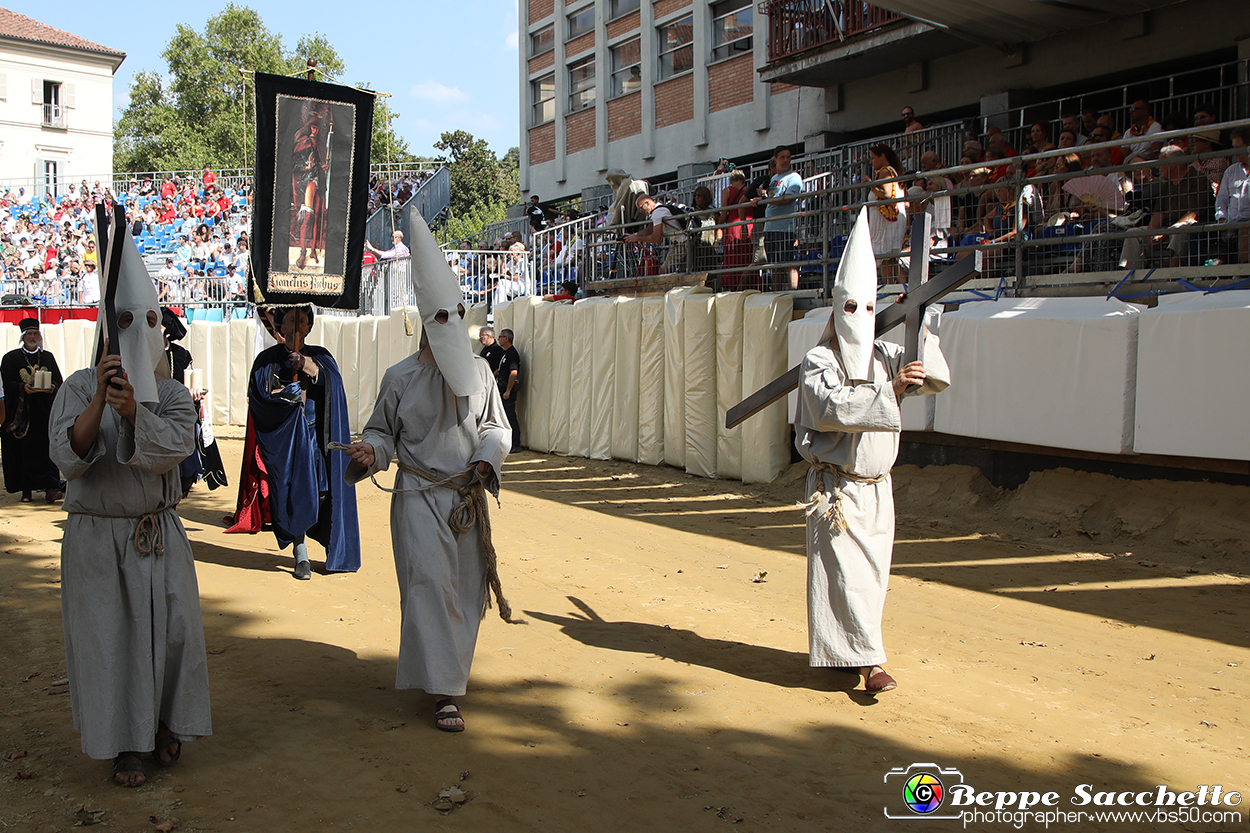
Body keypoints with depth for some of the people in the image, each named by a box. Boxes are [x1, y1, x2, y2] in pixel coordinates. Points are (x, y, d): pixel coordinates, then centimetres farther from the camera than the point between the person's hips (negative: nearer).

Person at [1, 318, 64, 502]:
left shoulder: (48, 357, 14)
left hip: (44, 411, 1)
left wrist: (52, 388, -11)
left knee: (46, 449, -8)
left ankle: (50, 487, -14)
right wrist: (23, 387, -21)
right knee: (22, 450, -2)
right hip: (20, 410, -1)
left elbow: (59, 382, 11)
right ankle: (26, 491, 6)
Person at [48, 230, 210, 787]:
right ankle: (123, 743, 18)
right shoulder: (80, 388, -2)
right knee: (107, 635, 2)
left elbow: (176, 445, -17)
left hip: (158, 533, 2)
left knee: (170, 628, 2)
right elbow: (68, 457, -15)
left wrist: (134, 410, -32)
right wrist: (100, 399, -26)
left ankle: (163, 722, 26)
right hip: (96, 536, -1)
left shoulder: (171, 394, 2)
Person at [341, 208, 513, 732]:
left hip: (468, 496, 4)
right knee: (430, 583, -13)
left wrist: (485, 459, -8)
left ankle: (448, 667, 31)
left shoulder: (478, 371, 5)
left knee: (465, 587, 10)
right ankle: (443, 691, -8)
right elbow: (383, 431, 6)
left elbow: (497, 427, 10)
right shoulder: (400, 378, -2)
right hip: (419, 496, -4)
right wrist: (370, 452, -16)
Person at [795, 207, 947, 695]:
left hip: (877, 485, 6)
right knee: (845, 571, -7)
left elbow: (935, 382, 0)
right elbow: (834, 407, -25)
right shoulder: (818, 362, -8)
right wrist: (889, 391, -33)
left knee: (872, 571, 10)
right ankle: (869, 659, -2)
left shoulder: (885, 357, 8)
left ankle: (843, 648, 25)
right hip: (835, 486, -5)